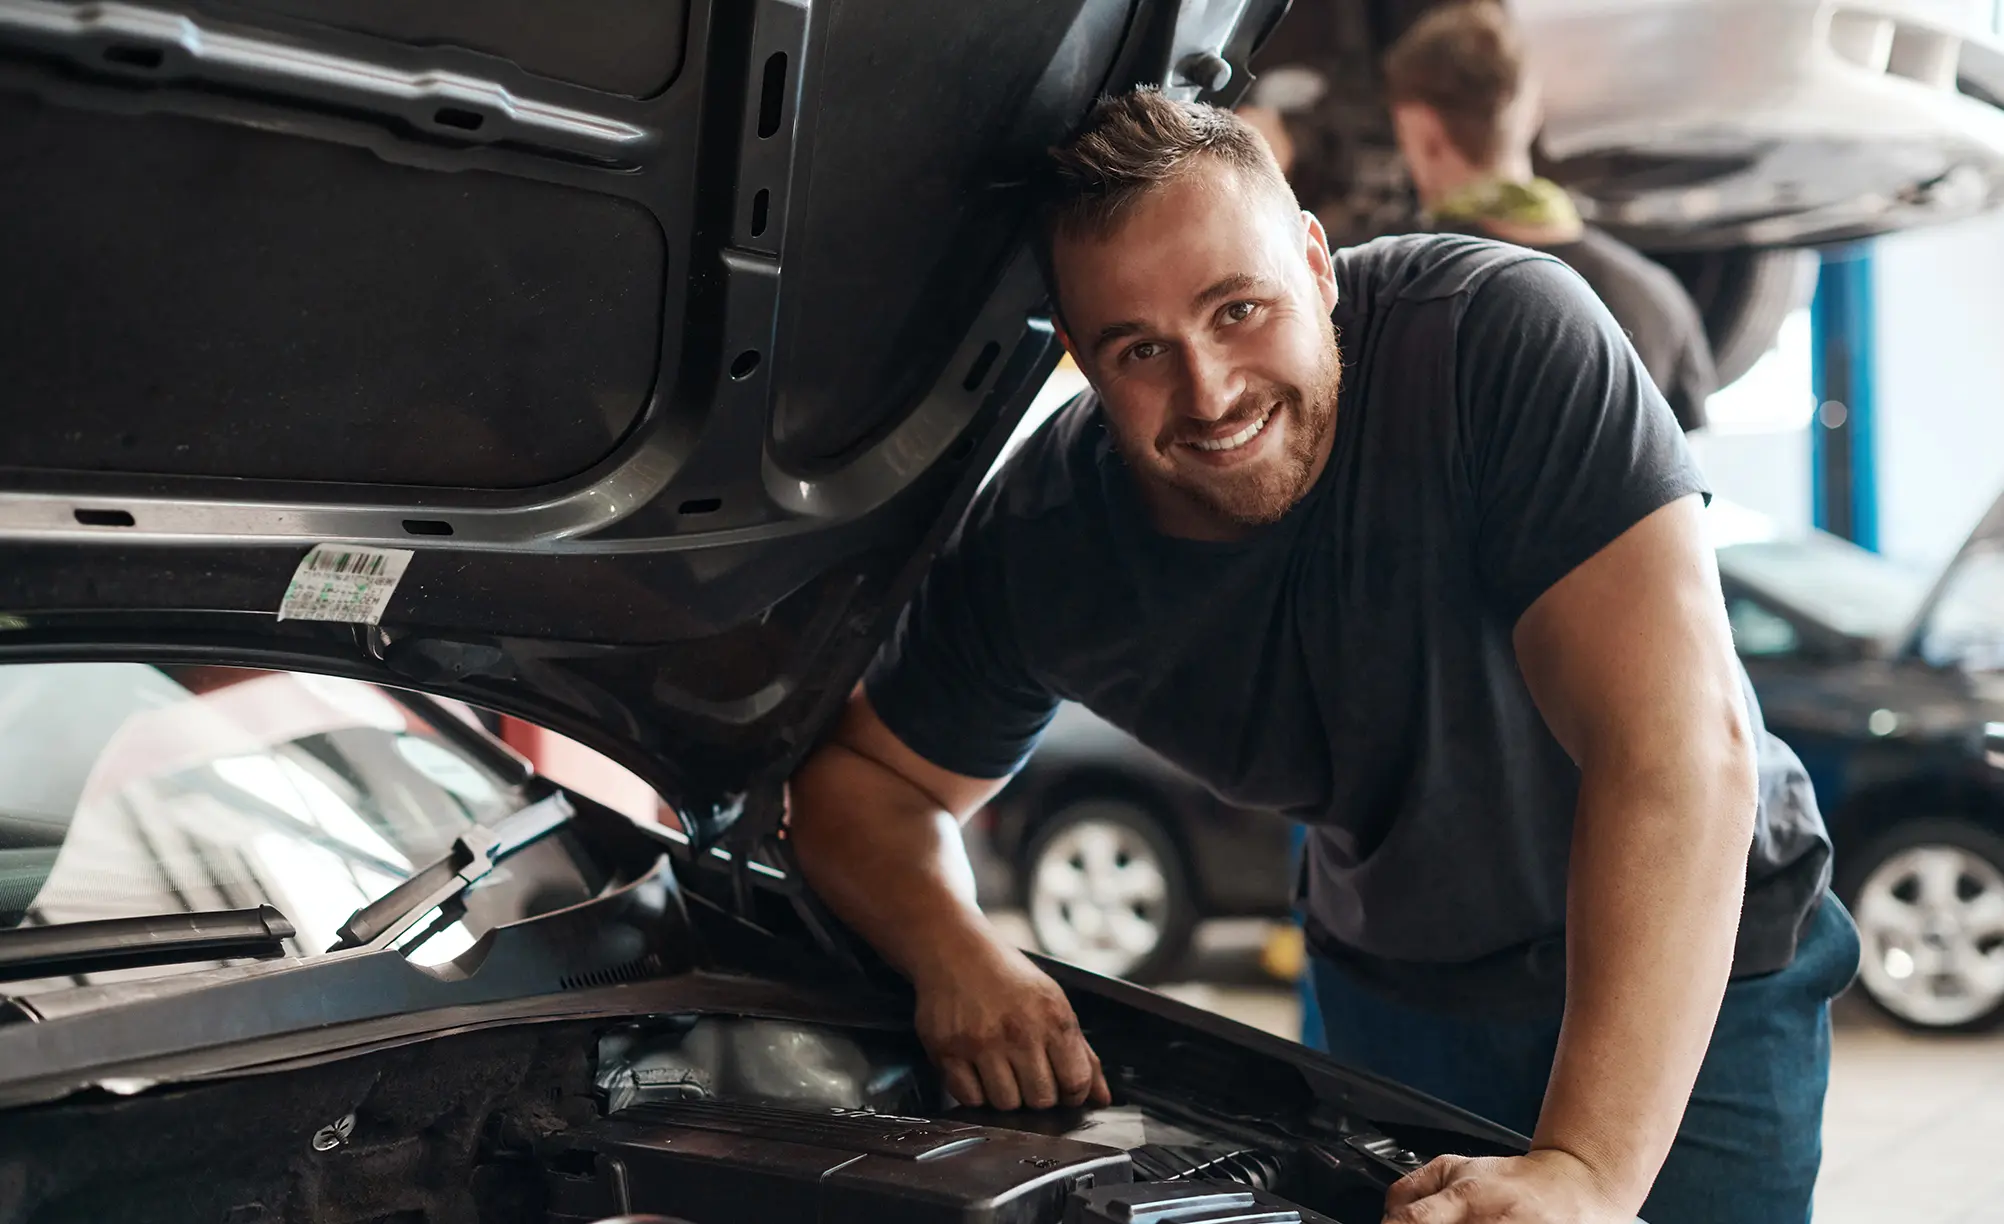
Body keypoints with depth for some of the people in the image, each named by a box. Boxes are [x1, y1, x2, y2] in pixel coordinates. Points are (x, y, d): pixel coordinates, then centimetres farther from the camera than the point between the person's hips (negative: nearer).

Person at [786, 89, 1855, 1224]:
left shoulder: (1506, 336, -32)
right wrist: (955, 950, -25)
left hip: (1695, 978, -3)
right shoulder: (1039, 545, -18)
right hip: (1391, 988, 4)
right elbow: (864, 774, -2)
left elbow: (1681, 745, -40)